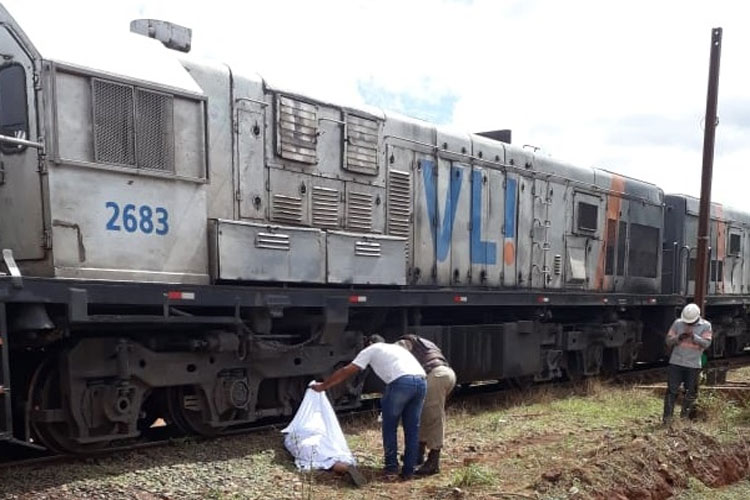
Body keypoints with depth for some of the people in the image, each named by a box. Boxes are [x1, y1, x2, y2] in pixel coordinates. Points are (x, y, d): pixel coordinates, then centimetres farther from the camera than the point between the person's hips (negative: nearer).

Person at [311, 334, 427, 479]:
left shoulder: (371, 349, 21)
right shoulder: (396, 347, 37)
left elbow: (346, 371, 20)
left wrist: (323, 385, 30)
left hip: (401, 382, -5)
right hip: (421, 381, 6)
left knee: (390, 426, 14)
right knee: (412, 427, 15)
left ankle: (391, 466, 19)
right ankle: (408, 470, 19)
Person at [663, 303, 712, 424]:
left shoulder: (705, 326, -1)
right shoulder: (678, 323, 1)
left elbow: (706, 343, -11)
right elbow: (668, 341, 3)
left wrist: (693, 336, -25)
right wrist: (679, 338, -17)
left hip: (693, 365, 0)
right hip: (676, 362, 0)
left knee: (691, 392, 9)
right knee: (672, 390, -3)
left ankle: (685, 416, 23)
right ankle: (667, 417, -1)